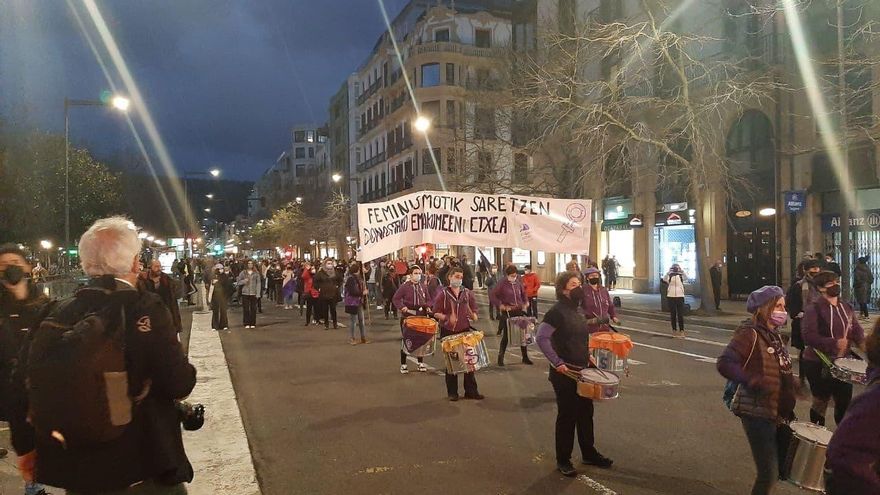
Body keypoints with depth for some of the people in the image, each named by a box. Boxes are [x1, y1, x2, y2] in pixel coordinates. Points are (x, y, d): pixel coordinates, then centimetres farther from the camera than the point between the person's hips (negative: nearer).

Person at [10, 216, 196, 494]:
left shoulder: (57, 315, -2)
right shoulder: (145, 308, -17)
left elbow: (24, 384, 4)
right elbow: (179, 384, -21)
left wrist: (27, 447, 18)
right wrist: (185, 374, 2)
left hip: (75, 469, 5)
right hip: (142, 468, -4)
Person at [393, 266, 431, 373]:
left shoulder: (423, 286, 3)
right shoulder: (404, 286, -9)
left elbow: (428, 300, 14)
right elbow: (396, 298, -6)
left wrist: (428, 307, -4)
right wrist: (402, 307, -20)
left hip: (421, 317, 4)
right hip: (407, 317, -4)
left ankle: (421, 363, 25)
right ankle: (403, 365, 15)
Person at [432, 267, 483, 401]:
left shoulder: (467, 293, 7)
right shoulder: (443, 294, -2)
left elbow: (473, 309, 15)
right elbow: (436, 313, -3)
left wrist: (473, 316, -6)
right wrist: (447, 318, -19)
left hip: (465, 331, 2)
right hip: (448, 332, -2)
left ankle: (471, 391, 15)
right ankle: (452, 392, 16)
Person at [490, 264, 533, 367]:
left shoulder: (518, 283, 5)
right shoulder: (502, 284, -8)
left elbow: (523, 294, 22)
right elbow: (492, 295, -9)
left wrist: (526, 303, 5)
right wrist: (500, 305, -15)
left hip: (519, 311, 4)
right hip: (507, 313, -4)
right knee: (506, 335, 1)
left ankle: (525, 357, 19)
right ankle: (500, 358, 16)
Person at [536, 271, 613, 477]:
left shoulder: (577, 311, 9)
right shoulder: (557, 311, -17)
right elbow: (542, 338, -22)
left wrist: (588, 355, 11)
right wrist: (557, 363, -23)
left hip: (582, 371, 8)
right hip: (565, 373, -8)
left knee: (586, 413, 17)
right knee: (567, 416, 3)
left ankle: (589, 453, 33)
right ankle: (563, 460, 17)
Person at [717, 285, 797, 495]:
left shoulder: (774, 335, 11)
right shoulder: (749, 333, -16)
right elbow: (724, 364, -28)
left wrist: (793, 387, 9)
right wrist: (754, 383, -34)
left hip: (778, 412, 9)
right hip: (757, 413, -9)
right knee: (769, 474, -5)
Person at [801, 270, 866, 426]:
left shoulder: (846, 307, 8)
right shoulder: (813, 309, -15)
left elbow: (856, 330, 8)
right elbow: (808, 336, -25)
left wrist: (863, 342, -14)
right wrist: (834, 343, -31)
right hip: (818, 363, -6)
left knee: (845, 401, 14)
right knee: (821, 401, 7)